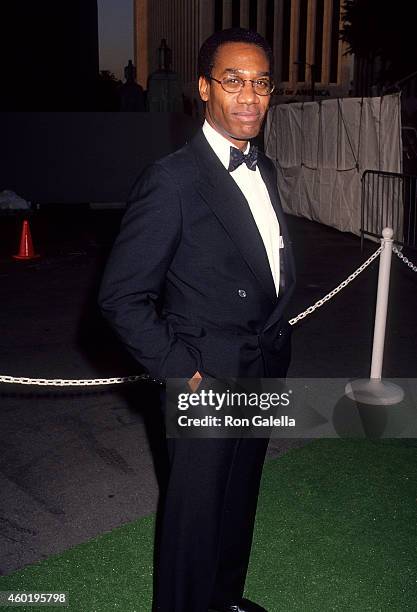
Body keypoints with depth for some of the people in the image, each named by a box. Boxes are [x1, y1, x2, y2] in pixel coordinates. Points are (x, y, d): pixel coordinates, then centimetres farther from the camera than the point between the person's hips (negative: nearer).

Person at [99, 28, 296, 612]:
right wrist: (182, 371, -18)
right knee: (196, 514, 11)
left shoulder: (266, 170, 7)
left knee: (240, 501, 24)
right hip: (208, 384, -7)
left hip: (264, 376, 8)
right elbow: (122, 297, -18)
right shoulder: (171, 181, -19)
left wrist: (274, 339, 8)